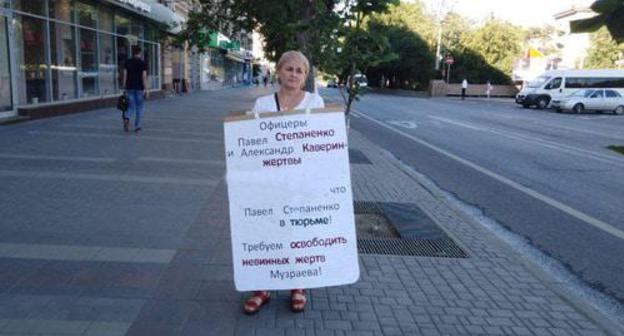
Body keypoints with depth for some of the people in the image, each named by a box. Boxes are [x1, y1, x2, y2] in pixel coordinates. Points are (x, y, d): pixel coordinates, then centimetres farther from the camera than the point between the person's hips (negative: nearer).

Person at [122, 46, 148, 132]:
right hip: (139, 88, -2)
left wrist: (124, 88, 8)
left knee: (131, 107, 9)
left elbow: (125, 75, 3)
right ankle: (137, 126, 9)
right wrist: (146, 89, -8)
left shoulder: (127, 62, 5)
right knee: (139, 107, 9)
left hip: (130, 88, 2)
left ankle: (126, 118, -22)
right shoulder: (142, 63, -4)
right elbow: (144, 77, -10)